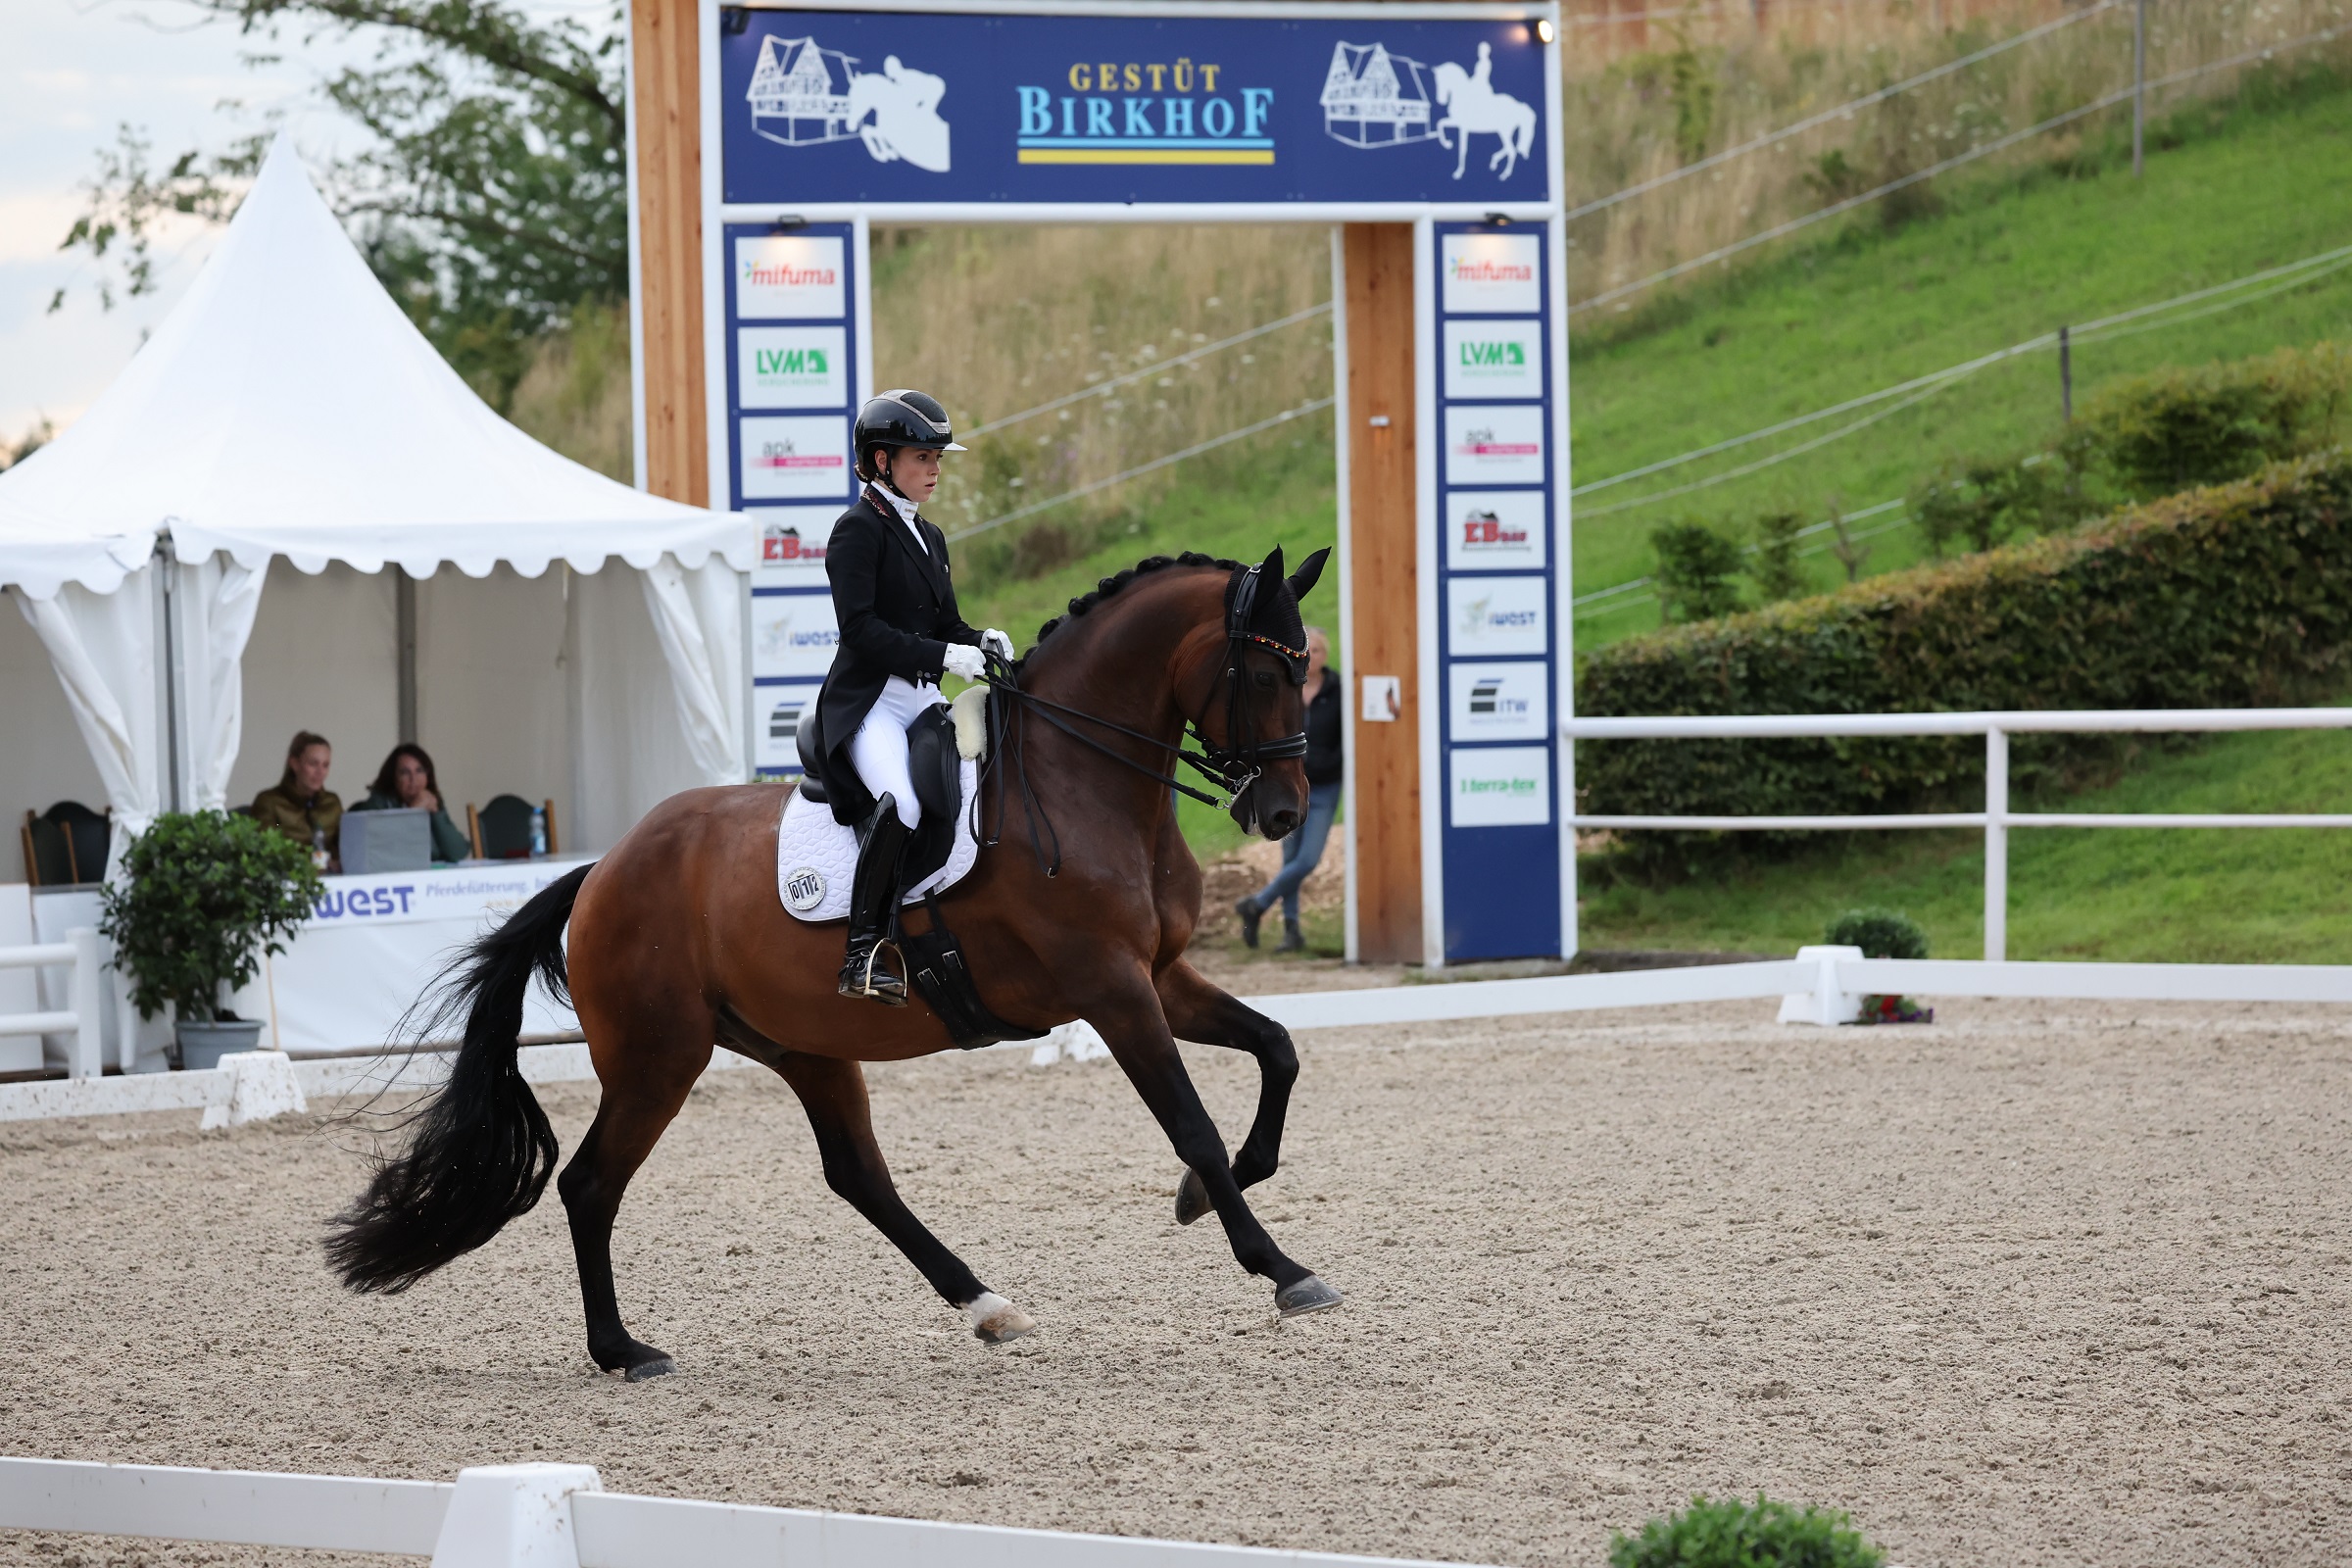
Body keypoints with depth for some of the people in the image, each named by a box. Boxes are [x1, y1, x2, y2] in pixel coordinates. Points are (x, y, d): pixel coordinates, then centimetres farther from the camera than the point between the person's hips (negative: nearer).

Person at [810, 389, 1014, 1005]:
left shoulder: (929, 537, 20)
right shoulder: (859, 529, -7)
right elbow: (860, 628, -17)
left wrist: (982, 642, -1)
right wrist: (943, 655, -23)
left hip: (923, 701, 9)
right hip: (868, 701, -9)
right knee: (900, 802, -32)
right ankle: (863, 954, -30)